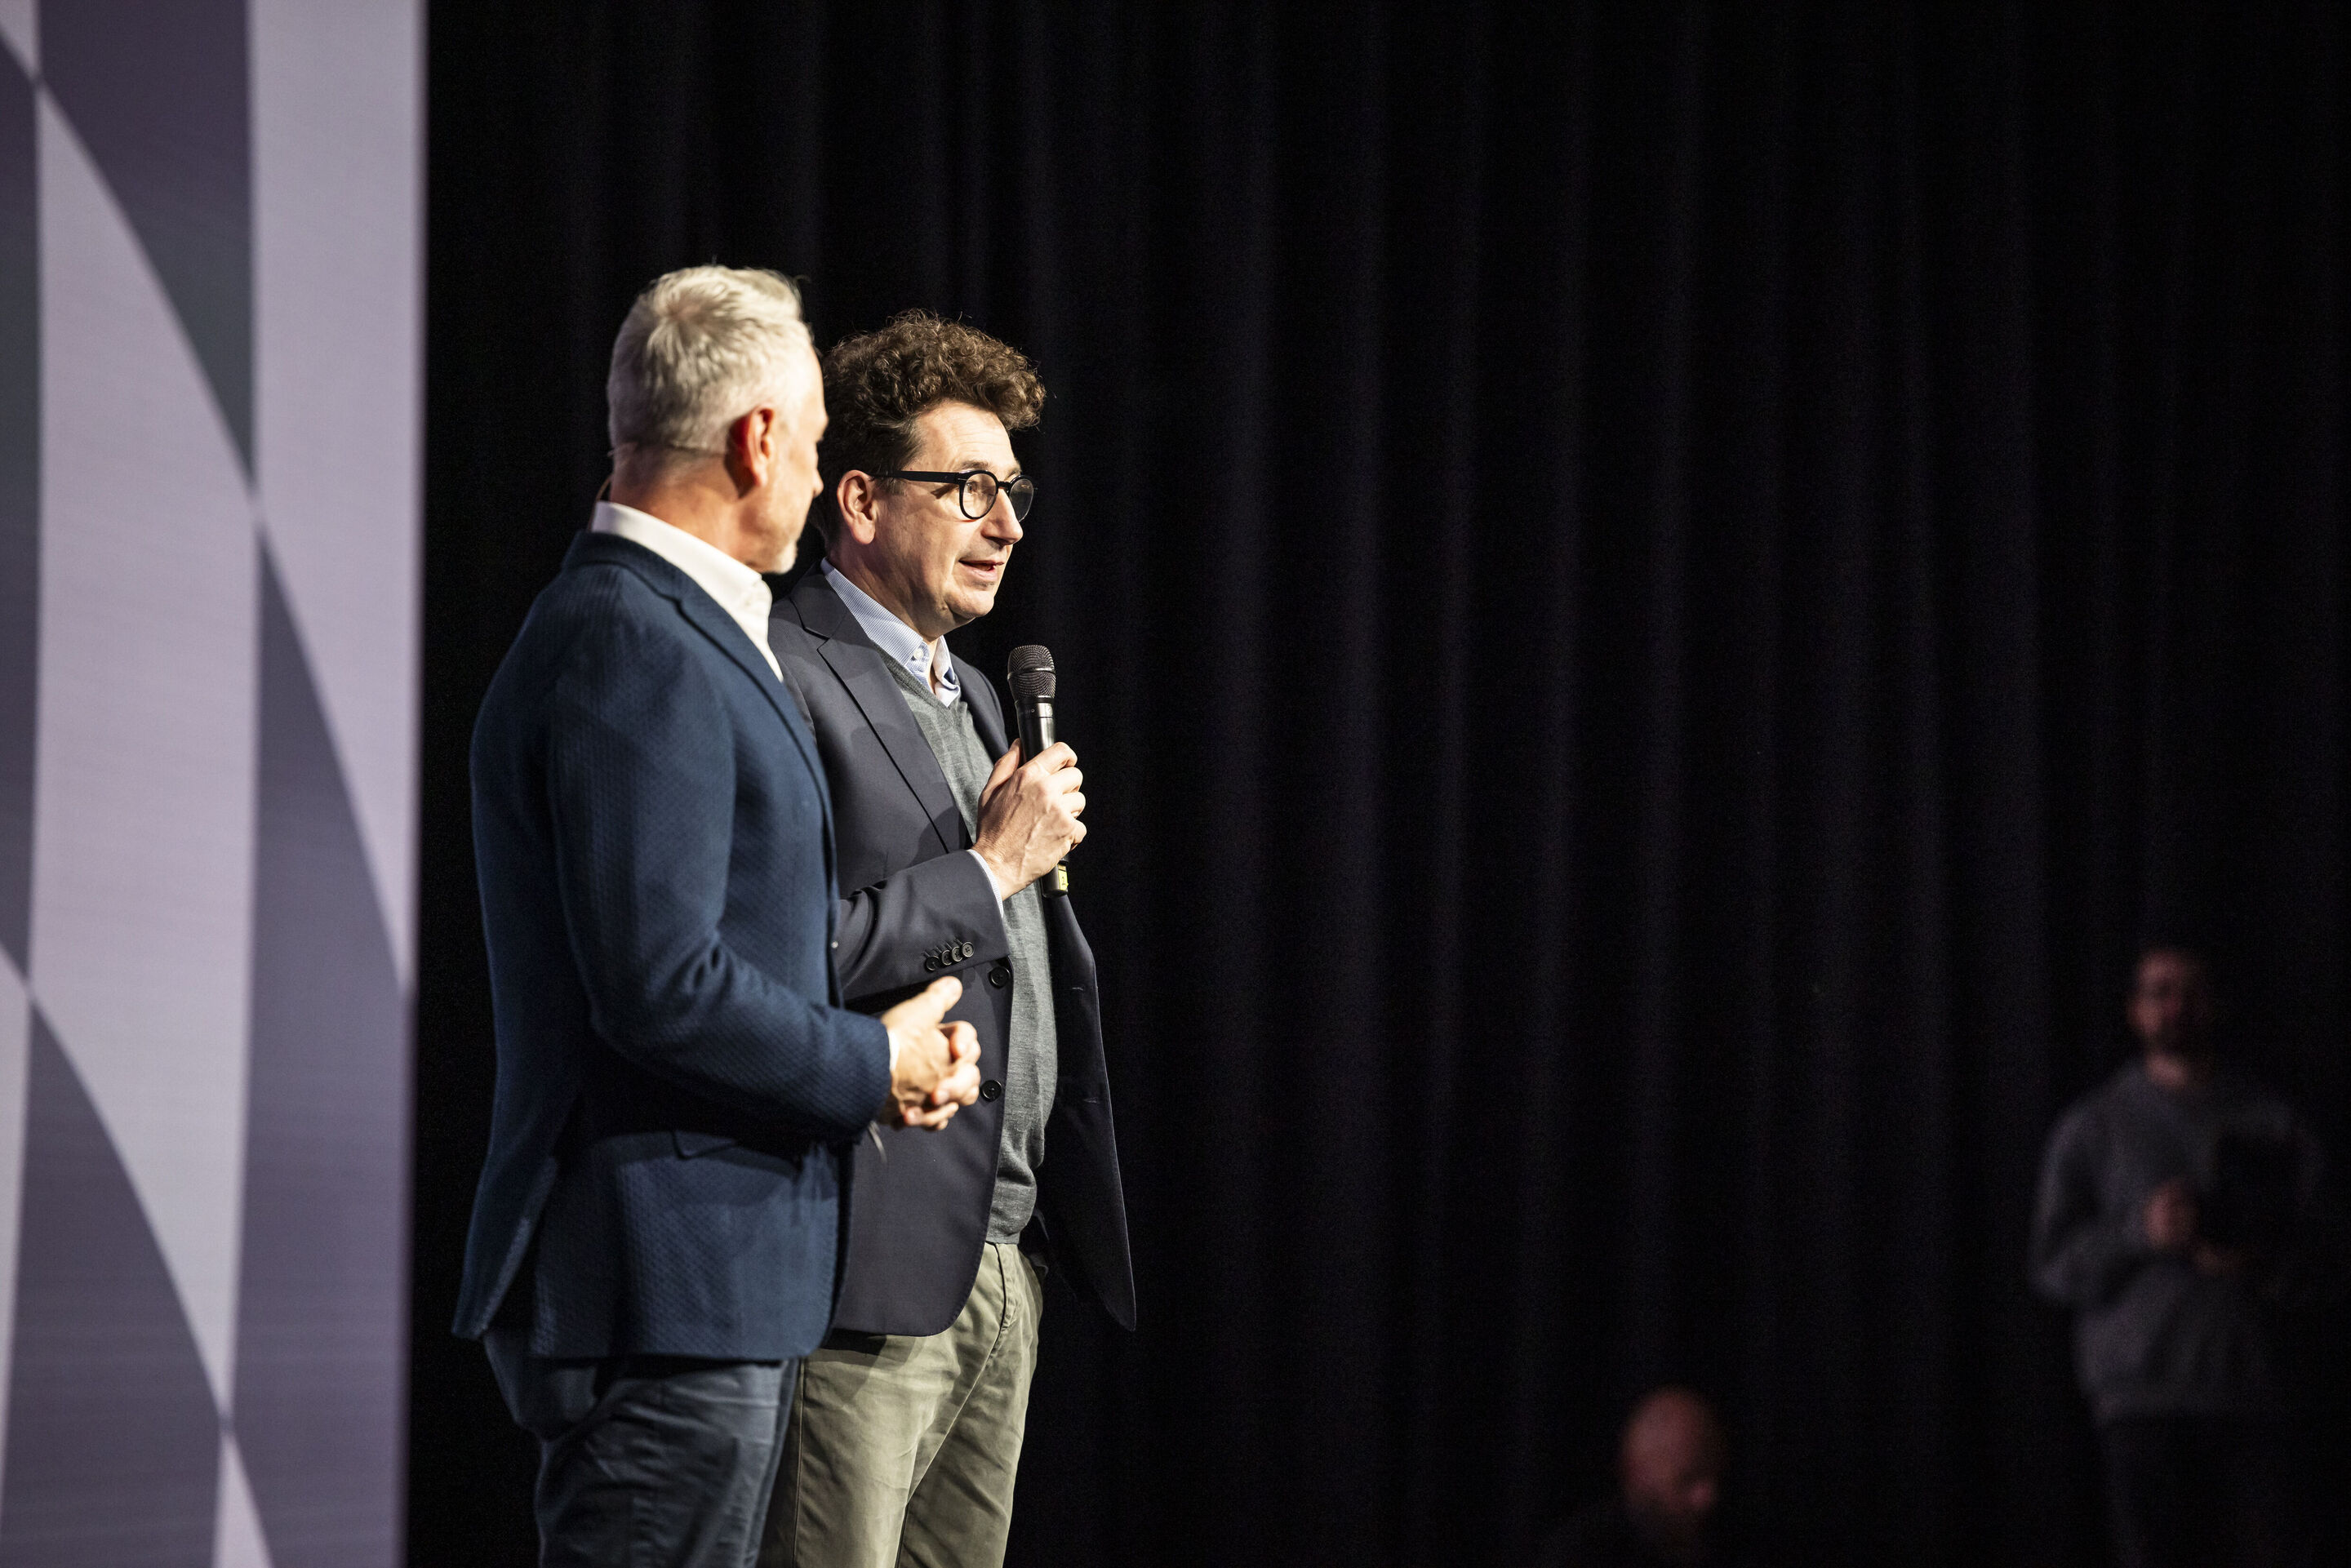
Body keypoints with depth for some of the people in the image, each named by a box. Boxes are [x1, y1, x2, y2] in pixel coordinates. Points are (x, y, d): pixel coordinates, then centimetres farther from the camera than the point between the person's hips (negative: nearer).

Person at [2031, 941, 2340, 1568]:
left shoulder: (2272, 1122, 15)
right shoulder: (2092, 1128, 11)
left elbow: (2314, 1251, 13)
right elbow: (2054, 1263, 4)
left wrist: (2258, 1263, -8)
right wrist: (2141, 1234, -11)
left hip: (2251, 1386, 1)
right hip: (2141, 1389, -1)